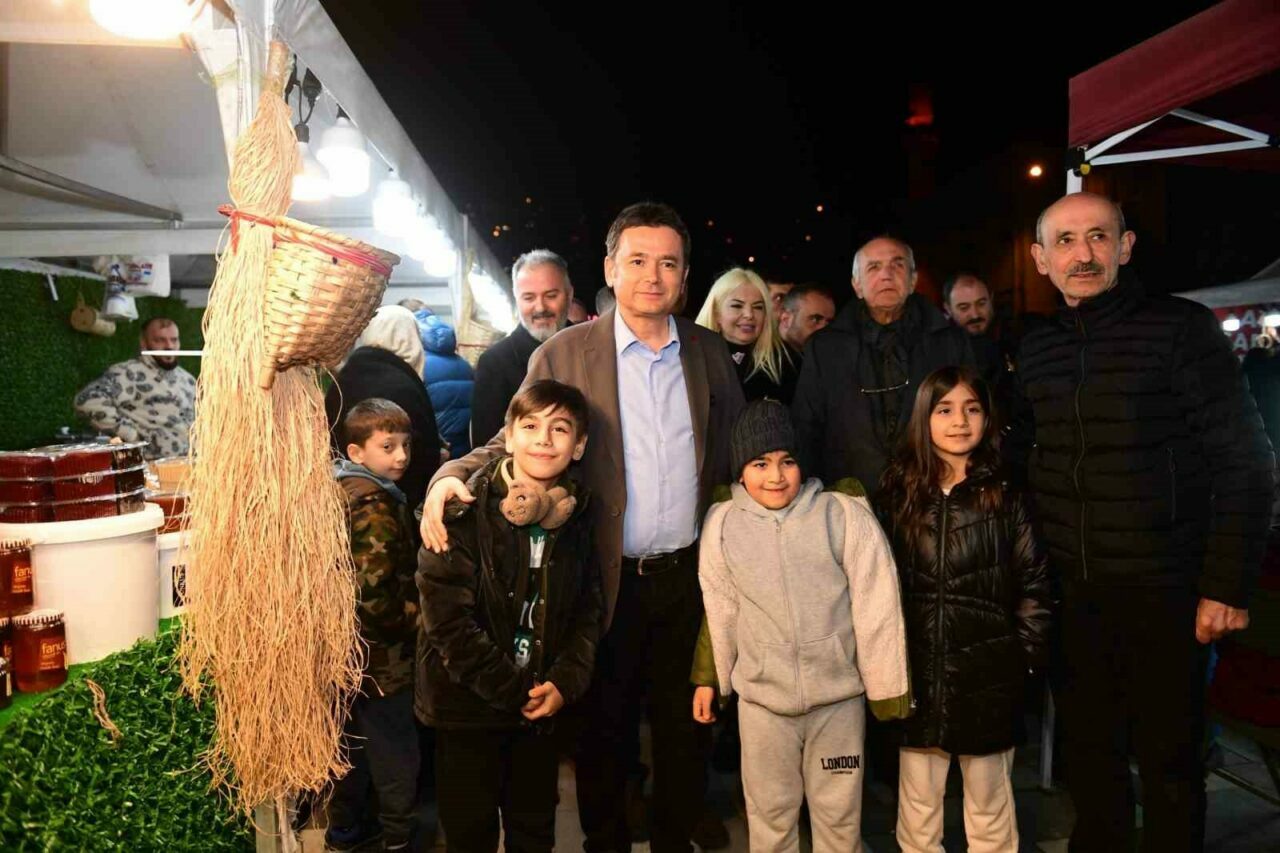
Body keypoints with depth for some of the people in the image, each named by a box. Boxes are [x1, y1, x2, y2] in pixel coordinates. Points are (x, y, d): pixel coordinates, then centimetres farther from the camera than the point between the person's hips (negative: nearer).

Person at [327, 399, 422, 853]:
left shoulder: (341, 490, 5)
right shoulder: (376, 506, -24)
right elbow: (373, 599, -28)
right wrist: (418, 621, -12)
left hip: (351, 652, 9)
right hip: (382, 658, -9)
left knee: (356, 743, 23)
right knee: (395, 755, 8)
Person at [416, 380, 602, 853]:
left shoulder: (577, 518, 0)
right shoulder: (465, 512, -15)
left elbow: (589, 609, 6)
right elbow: (446, 616, -18)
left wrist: (565, 681, -8)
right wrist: (512, 690, -15)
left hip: (544, 704, 4)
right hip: (467, 705, -4)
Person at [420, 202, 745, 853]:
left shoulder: (709, 352, 4)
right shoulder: (562, 355, -5)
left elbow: (735, 453, 10)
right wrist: (450, 476, -21)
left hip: (690, 574, 3)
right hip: (609, 579, -2)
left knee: (685, 725, 18)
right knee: (603, 729, 14)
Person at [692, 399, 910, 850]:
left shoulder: (845, 516, -12)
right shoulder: (721, 524, -5)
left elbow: (876, 605, -8)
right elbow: (718, 610, 3)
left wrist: (886, 686, -4)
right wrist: (709, 678, 9)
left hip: (839, 695, -1)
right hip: (761, 697, 1)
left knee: (839, 813, 18)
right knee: (770, 812, 18)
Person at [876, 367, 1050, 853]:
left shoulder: (1005, 497, -2)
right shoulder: (898, 494, 0)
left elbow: (1034, 584, 1)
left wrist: (1024, 656, -3)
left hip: (988, 677, -1)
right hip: (916, 675, 1)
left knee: (989, 804, 14)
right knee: (917, 804, 12)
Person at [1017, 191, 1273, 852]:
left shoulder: (1182, 327, -8)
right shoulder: (1035, 349, 5)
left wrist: (1227, 587, -12)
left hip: (1163, 592, -4)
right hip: (1072, 592, 4)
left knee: (1168, 755, 11)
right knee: (1087, 746, 17)